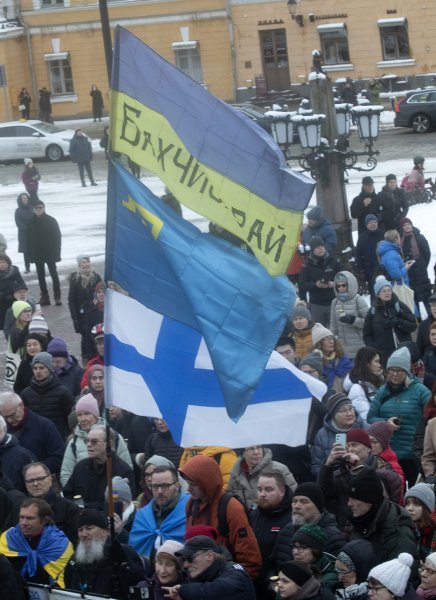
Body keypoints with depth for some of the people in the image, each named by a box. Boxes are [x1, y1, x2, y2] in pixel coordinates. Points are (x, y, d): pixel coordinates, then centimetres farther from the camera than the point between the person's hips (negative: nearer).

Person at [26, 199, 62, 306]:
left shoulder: (51, 221, -6)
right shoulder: (31, 222, 1)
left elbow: (58, 237, -5)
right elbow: (29, 239, 4)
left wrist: (56, 252, -10)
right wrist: (31, 253, 0)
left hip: (50, 253, -3)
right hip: (37, 254, 3)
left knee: (54, 274, -2)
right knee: (40, 275, 7)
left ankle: (57, 296, 2)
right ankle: (44, 296, 14)